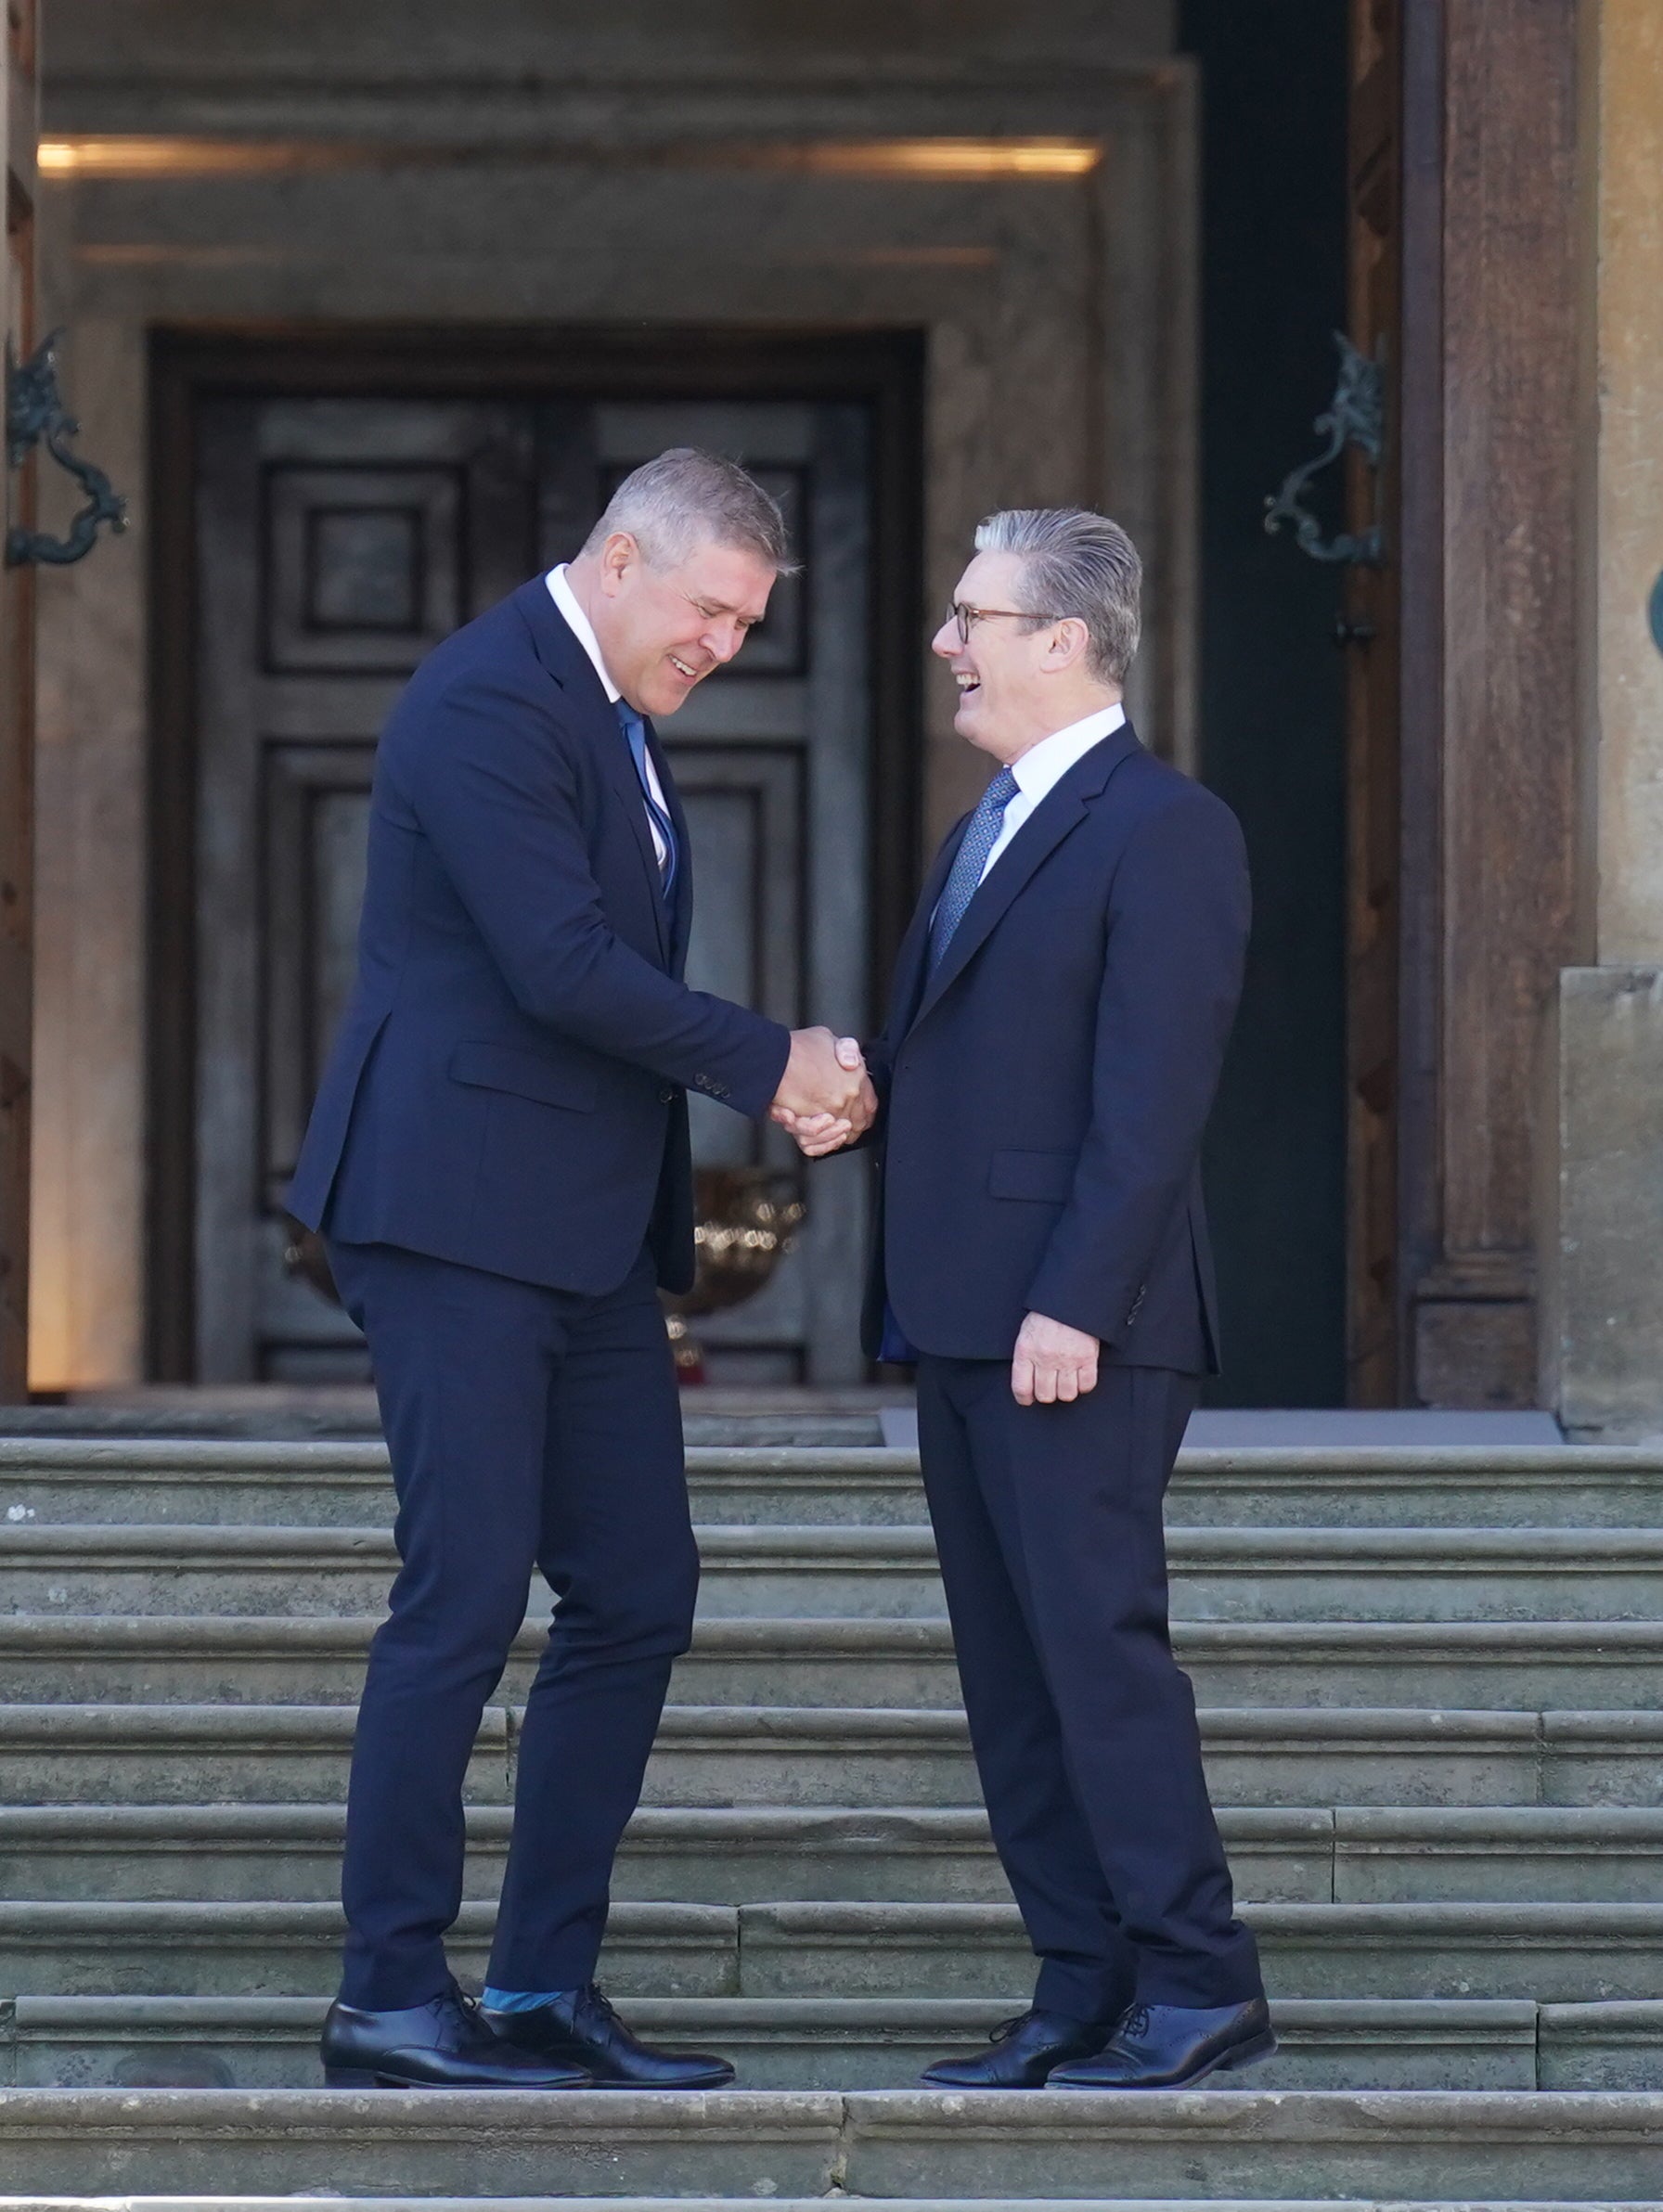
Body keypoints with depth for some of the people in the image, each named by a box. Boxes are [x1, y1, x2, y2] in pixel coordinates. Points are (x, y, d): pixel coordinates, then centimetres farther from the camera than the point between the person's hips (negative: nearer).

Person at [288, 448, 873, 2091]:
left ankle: (544, 1988, 12)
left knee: (637, 1596, 7)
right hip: (457, 1216, -10)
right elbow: (562, 965, -21)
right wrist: (769, 1063, -12)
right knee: (467, 1594, -9)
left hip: (584, 1241, 10)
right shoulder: (487, 702, -13)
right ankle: (388, 1997, -2)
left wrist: (665, 1244, 12)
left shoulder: (609, 715, 18)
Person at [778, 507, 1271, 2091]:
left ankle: (1197, 1985, -3)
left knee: (1096, 1639, -9)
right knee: (1006, 1664, 9)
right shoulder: (987, 831, 20)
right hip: (961, 1315, 9)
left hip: (1076, 1328, -9)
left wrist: (1075, 1305, -21)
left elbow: (1151, 1098, -16)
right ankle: (1085, 1991, 13)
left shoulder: (1163, 830, -10)